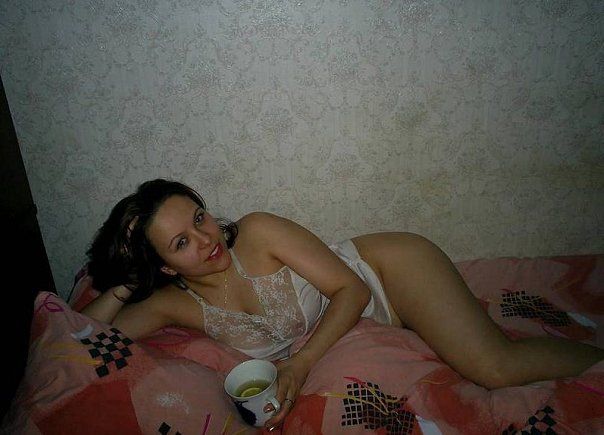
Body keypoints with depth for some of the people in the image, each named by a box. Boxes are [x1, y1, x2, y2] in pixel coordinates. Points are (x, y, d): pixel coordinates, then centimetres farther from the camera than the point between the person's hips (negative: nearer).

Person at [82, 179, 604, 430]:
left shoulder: (257, 232, -22)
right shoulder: (174, 304, -6)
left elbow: (351, 290, -20)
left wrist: (301, 364, -28)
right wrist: (121, 288, -15)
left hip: (390, 270, -4)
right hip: (360, 331, 5)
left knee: (495, 365, -22)